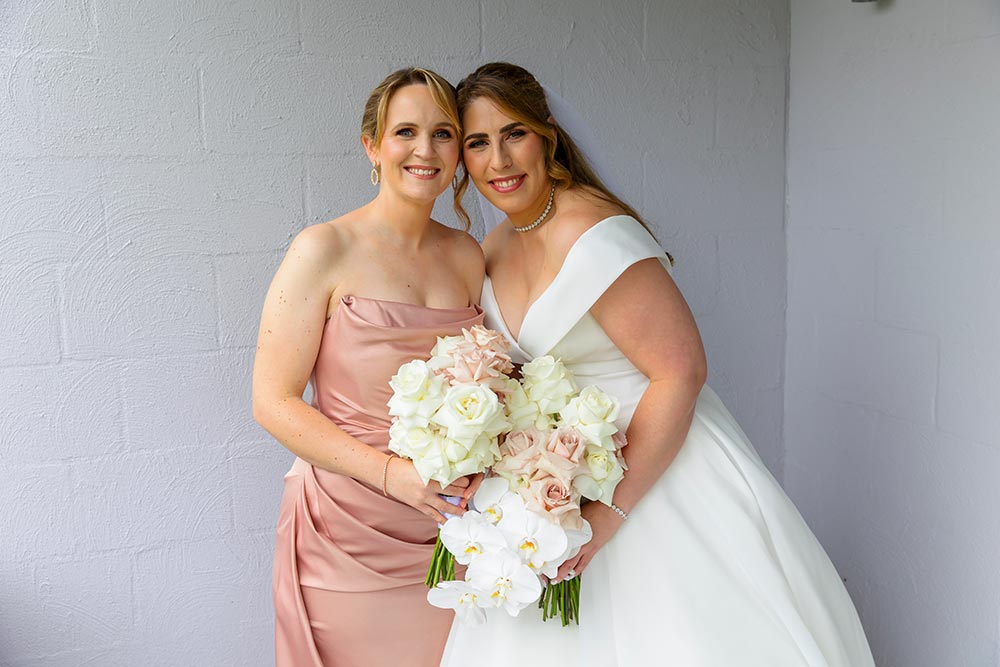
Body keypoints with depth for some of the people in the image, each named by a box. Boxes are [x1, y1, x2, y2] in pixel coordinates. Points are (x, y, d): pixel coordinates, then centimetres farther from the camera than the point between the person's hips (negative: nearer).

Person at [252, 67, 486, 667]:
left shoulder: (468, 256, 5)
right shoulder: (326, 250, -11)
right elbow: (274, 402, -13)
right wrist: (391, 472, -21)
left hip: (448, 529, 5)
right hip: (348, 535, -4)